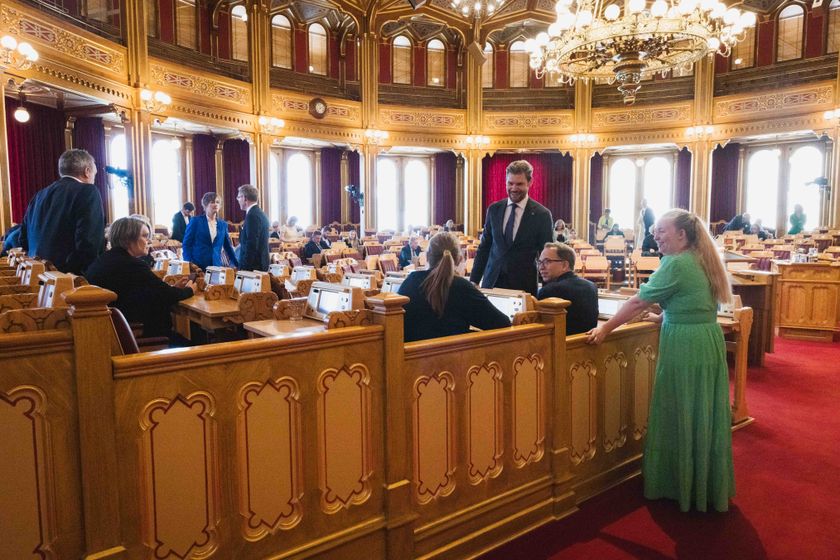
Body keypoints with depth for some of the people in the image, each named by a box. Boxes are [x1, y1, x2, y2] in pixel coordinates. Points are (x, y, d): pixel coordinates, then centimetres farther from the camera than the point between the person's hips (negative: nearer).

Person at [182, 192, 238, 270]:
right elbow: (187, 244, -1)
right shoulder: (196, 221, 1)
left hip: (216, 265, 3)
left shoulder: (223, 224, 11)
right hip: (197, 265, -3)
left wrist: (238, 265, 8)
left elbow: (228, 247, 14)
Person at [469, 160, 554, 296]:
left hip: (523, 286, -2)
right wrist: (474, 281, 5)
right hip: (491, 283, 3)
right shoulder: (494, 209, 6)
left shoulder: (542, 215, -4)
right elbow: (484, 247, 10)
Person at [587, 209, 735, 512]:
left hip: (685, 348, -9)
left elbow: (638, 302, -14)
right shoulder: (702, 260, 11)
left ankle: (684, 488, 19)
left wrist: (605, 328, -8)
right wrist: (665, 317, 28)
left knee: (680, 416, 5)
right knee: (705, 416, 17)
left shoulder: (676, 264, -16)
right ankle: (712, 486, 31)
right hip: (710, 343, 9)